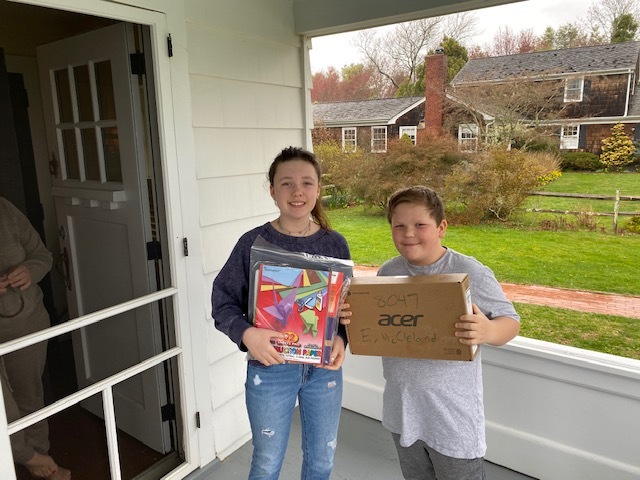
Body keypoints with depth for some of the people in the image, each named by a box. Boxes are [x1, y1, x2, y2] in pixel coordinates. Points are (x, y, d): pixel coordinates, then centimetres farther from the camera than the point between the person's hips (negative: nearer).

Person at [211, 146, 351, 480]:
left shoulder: (335, 244, -4)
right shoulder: (253, 243, -11)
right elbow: (222, 301, -7)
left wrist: (341, 338, -15)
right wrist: (246, 333, -26)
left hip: (324, 367, 3)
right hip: (270, 368, -2)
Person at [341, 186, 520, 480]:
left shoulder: (470, 273, -17)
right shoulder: (387, 273, -3)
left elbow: (511, 322, -10)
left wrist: (488, 331, -32)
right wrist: (354, 318, -13)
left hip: (453, 415, -4)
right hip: (402, 412, 5)